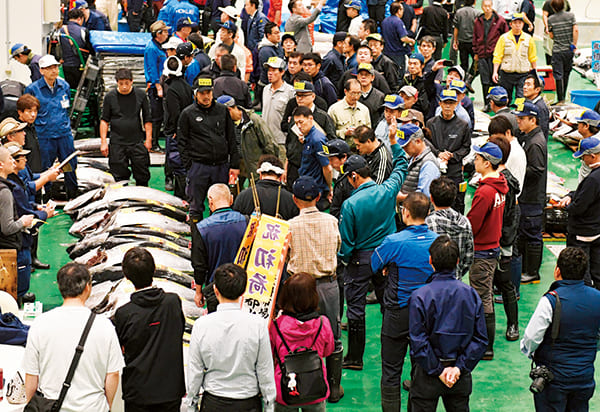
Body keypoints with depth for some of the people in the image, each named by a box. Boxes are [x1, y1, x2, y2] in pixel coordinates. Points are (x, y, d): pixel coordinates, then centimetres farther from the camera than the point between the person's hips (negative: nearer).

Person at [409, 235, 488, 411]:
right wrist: (459, 367, -7)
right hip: (461, 377, 3)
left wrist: (437, 370, -10)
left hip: (427, 377, -3)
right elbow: (480, 339, -5)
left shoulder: (419, 297, -15)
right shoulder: (471, 294, -5)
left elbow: (418, 342, -17)